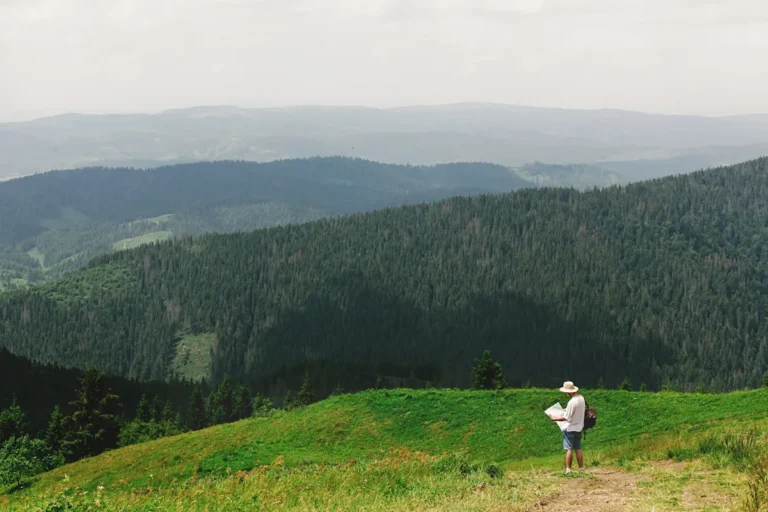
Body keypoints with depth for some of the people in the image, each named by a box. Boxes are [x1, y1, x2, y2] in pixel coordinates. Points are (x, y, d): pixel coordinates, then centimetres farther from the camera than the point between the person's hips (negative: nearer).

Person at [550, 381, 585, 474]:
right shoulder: (581, 398, 1)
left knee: (569, 449, -4)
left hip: (570, 429, -8)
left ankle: (568, 469, -5)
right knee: (578, 449, 13)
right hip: (579, 428, 8)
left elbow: (566, 418, -20)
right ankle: (581, 468, 17)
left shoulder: (572, 402, -23)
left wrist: (555, 419, -8)